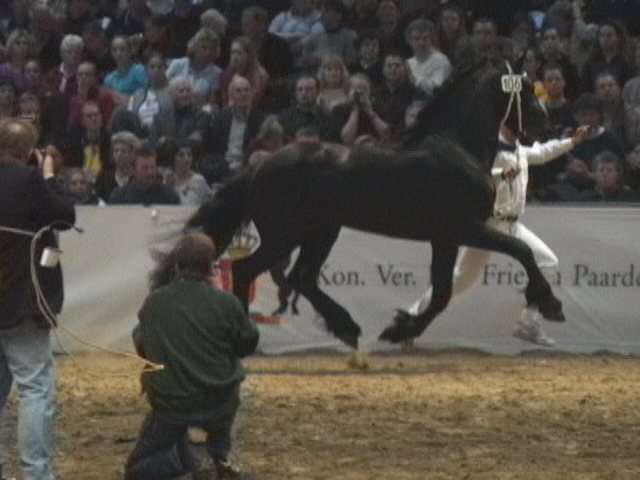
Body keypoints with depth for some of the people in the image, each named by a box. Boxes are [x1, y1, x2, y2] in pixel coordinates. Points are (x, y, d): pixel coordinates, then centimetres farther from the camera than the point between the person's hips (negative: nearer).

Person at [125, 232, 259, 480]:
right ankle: (219, 459, 27)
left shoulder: (154, 302, -7)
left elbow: (140, 345, 8)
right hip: (218, 403, 0)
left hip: (168, 403, 0)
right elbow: (248, 343, 3)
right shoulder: (225, 302, -11)